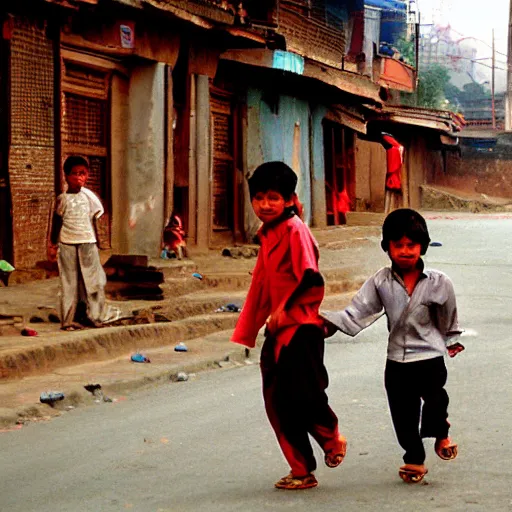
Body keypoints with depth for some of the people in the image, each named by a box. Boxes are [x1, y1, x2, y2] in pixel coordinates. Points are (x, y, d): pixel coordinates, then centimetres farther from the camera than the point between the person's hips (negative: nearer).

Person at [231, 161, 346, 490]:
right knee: (277, 402, 6)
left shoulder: (295, 229, -12)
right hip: (277, 329, 9)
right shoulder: (268, 235, 14)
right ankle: (302, 471, 14)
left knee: (303, 395, -8)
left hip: (301, 327, -9)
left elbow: (311, 278, -20)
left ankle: (332, 438, 22)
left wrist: (284, 309, -18)